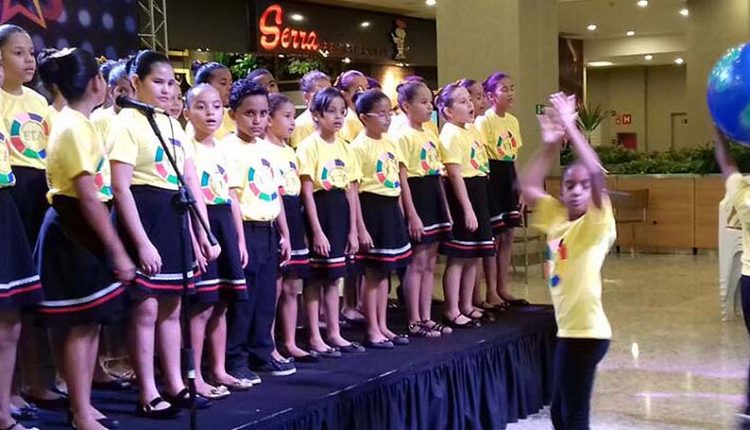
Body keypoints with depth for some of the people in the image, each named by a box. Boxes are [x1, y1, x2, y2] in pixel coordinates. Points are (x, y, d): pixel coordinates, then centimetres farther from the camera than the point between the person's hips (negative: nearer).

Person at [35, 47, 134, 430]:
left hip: (83, 230, 10)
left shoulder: (76, 124, 14)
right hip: (75, 232, -10)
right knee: (81, 325, -4)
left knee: (91, 322, 12)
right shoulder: (75, 127, -17)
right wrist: (118, 251, -20)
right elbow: (89, 197, -21)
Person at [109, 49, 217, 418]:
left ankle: (175, 385, 21)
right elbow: (120, 188, -15)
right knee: (146, 308, -4)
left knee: (171, 307, 12)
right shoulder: (127, 123, -8)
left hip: (174, 218, 8)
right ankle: (147, 395, 3)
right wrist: (141, 242, -20)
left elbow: (193, 185, 15)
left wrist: (203, 234, 10)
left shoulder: (174, 125, 14)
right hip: (144, 217, -7)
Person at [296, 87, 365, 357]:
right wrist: (317, 231, -17)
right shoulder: (309, 146, -9)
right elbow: (307, 192, -13)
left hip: (340, 213, 6)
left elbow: (351, 192, 10)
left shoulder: (345, 148, 10)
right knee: (315, 279, 1)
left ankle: (334, 334, 20)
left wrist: (353, 230, 6)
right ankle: (315, 337, 8)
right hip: (319, 211, -6)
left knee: (334, 278, 13)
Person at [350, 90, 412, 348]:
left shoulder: (390, 144, 10)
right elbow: (353, 190, -14)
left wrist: (400, 214, 12)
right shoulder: (359, 147, -12)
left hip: (391, 208, 7)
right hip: (371, 208, -7)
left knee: (385, 271, 12)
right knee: (372, 273, 0)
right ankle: (372, 330, 9)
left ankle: (382, 326, 21)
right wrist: (360, 228, -17)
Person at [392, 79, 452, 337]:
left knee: (430, 262, 11)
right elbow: (402, 178, -15)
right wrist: (412, 215, -19)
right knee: (417, 262, -3)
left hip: (434, 199, 8)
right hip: (416, 199, -8)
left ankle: (426, 318, 17)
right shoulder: (403, 137, -11)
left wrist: (446, 208, 15)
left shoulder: (431, 135, 14)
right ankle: (414, 322, 4)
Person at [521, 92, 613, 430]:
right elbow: (528, 187, 12)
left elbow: (597, 174, -26)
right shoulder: (557, 217, 7)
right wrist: (551, 145, 1)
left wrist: (570, 128, -22)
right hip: (568, 329, 8)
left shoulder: (597, 224, -11)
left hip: (586, 332, -8)